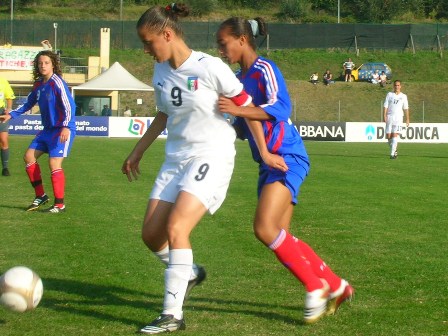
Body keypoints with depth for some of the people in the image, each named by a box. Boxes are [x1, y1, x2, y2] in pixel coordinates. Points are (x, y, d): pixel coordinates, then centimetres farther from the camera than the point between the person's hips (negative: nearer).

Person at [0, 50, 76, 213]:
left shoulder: (57, 83, -15)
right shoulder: (38, 85, 8)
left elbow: (70, 106, -21)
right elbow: (28, 104, 24)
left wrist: (66, 127, -31)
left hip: (62, 130, -9)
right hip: (48, 129, 9)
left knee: (54, 163, -15)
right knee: (29, 156, 7)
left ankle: (60, 204, -6)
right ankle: (40, 196, 15)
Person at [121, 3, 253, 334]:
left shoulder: (210, 68, -16)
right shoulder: (161, 71, 5)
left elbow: (246, 107, -8)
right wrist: (138, 152, 24)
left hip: (211, 158, -7)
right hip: (176, 159, 8)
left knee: (175, 227, -22)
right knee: (151, 233, 4)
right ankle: (189, 273, 34)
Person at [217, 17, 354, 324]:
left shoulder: (264, 69, -10)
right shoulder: (240, 79, 17)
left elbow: (280, 107, -27)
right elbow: (243, 130, 25)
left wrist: (239, 110, -38)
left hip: (286, 159, -10)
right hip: (269, 163, 10)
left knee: (265, 228, -21)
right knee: (280, 237, 6)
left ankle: (315, 286, -7)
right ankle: (336, 287, 18)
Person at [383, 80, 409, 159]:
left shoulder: (403, 96, 9)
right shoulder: (389, 94, 8)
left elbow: (406, 108, 12)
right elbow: (385, 106, 4)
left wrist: (407, 119, 8)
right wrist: (385, 116, -7)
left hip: (398, 118, -1)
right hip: (389, 117, 1)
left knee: (395, 135, -15)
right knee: (388, 136, 0)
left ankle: (392, 154, -16)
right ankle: (394, 151, 22)